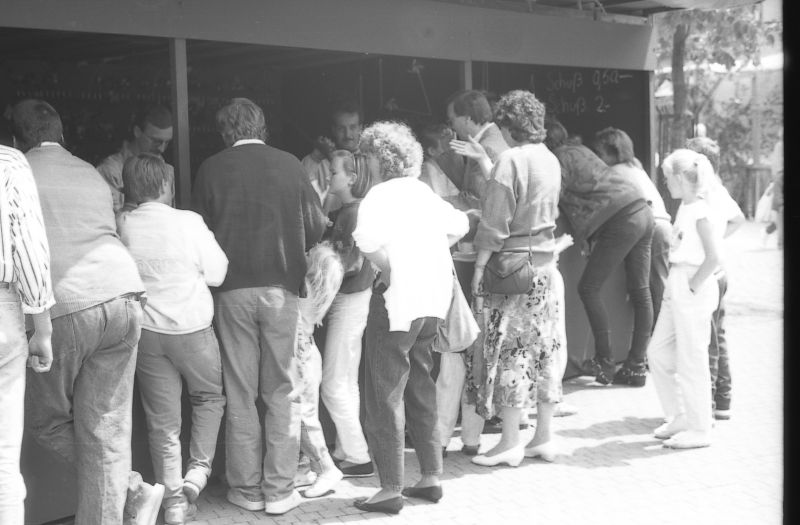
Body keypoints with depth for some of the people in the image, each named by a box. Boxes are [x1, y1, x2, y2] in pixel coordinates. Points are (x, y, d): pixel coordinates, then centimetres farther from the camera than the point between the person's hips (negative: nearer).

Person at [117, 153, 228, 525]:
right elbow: (217, 274, -6)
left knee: (162, 418, 10)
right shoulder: (189, 221, -10)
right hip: (192, 327, -2)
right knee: (210, 395, 22)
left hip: (145, 330, 2)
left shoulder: (122, 225, -4)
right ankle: (198, 470, 12)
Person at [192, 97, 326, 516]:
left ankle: (247, 489, 13)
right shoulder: (289, 165, 0)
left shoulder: (211, 169, -1)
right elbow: (316, 228, 1)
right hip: (281, 285, 0)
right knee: (283, 392, 7)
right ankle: (280, 490, 8)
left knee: (240, 393, 8)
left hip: (232, 289, 0)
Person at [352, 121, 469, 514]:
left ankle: (392, 489, 4)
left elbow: (368, 239, -30)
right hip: (433, 296, 8)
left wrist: (389, 270, -14)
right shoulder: (424, 191, 12)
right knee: (420, 389, 18)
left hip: (398, 299, -8)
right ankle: (431, 477, 23)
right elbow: (460, 225, 24)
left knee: (385, 396, 1)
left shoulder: (382, 194, -12)